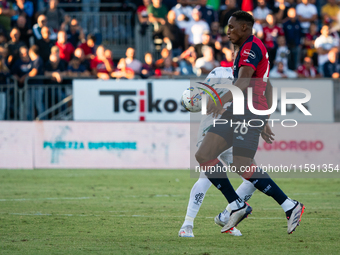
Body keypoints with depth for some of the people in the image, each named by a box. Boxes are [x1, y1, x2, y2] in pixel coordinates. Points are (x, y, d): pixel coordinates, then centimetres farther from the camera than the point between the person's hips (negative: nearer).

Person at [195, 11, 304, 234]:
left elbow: (244, 80, -26)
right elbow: (267, 87, 30)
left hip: (250, 112, -10)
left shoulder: (252, 47, -9)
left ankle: (291, 207, -11)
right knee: (204, 155, 0)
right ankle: (237, 206, 3)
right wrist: (265, 120, 33)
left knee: (243, 165, -20)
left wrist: (224, 100, -40)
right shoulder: (249, 48, 24)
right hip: (237, 112, 10)